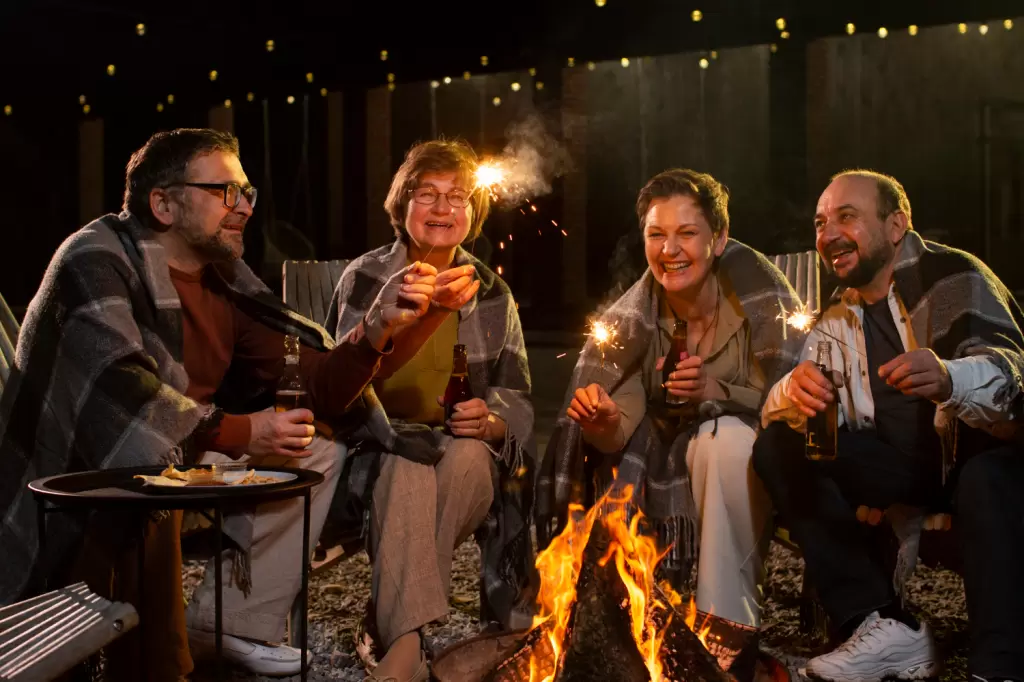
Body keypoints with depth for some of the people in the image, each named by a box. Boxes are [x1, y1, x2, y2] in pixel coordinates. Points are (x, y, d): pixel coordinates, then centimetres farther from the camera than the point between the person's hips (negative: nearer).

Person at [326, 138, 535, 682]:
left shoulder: (492, 294, 11)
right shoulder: (366, 277, 3)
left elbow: (517, 398, 12)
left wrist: (489, 421, -13)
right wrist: (420, 311, -25)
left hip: (465, 448, 2)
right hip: (378, 444, -2)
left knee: (469, 457, -32)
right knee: (406, 469, -35)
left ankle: (398, 633, -27)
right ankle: (409, 637, -38)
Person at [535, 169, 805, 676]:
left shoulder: (758, 291, -18)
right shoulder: (632, 318, -11)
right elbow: (622, 432, -14)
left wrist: (716, 390, -32)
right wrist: (603, 423, -37)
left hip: (754, 463, -3)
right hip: (674, 470, 3)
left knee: (724, 439, -33)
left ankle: (731, 630, -23)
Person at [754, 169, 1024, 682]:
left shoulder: (954, 276, -10)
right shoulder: (838, 321, 9)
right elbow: (775, 409, -4)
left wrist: (947, 379, -53)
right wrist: (796, 391, -30)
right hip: (904, 467, 6)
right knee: (777, 447, -13)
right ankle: (882, 626, -18)